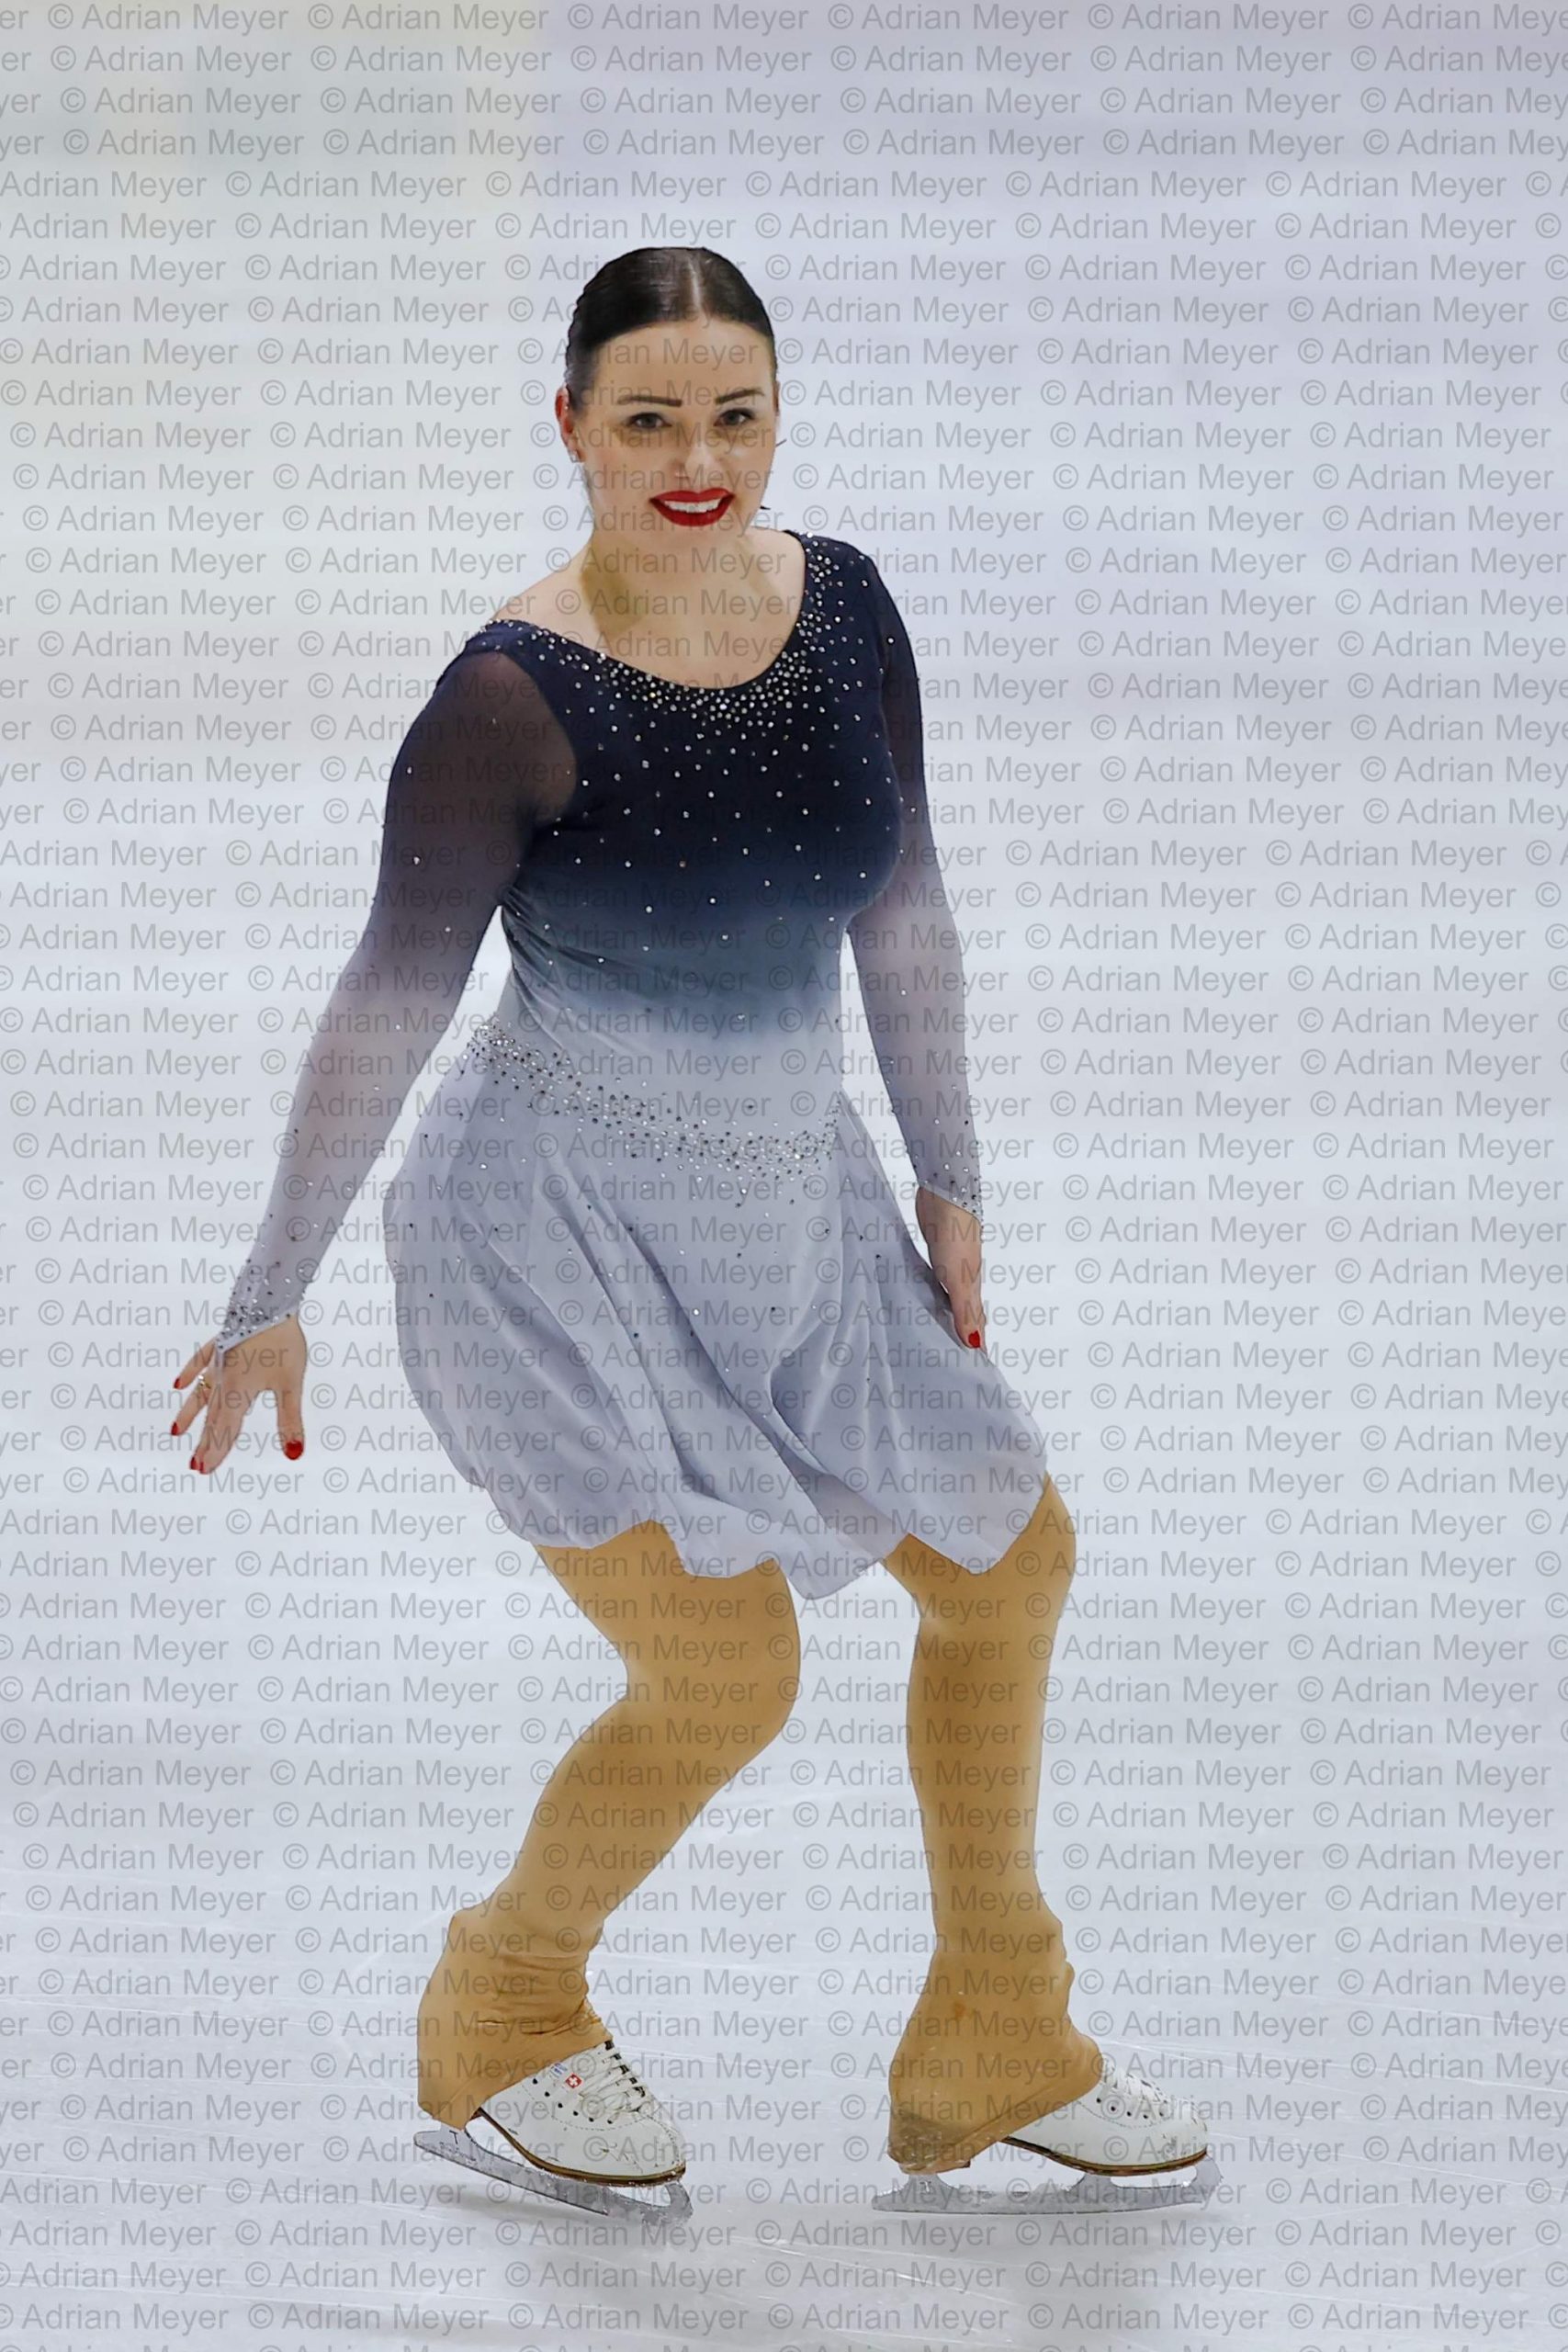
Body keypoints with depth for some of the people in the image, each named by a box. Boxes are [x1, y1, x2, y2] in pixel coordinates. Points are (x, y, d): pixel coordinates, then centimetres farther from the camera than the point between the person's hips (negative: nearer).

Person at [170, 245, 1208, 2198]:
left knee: (1009, 1571, 16)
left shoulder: (842, 605, -4)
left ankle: (994, 2048, 35)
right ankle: (497, 2017, 17)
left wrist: (949, 1177, 13)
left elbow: (900, 906, 8)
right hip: (556, 1235, -7)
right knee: (728, 1680, -12)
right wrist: (270, 1301, -9)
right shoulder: (514, 697, -22)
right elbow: (387, 1006, -16)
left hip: (790, 1217, 7)